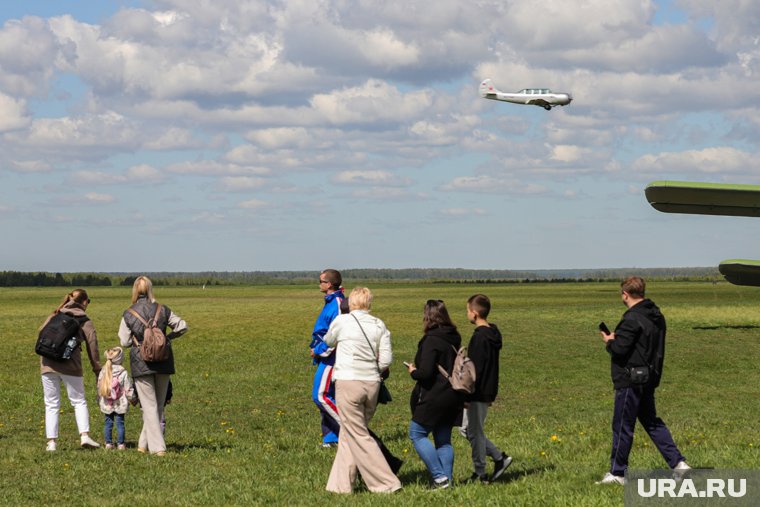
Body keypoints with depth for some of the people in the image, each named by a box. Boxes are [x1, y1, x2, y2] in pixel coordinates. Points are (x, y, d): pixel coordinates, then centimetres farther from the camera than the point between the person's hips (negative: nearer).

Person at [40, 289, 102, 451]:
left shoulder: (54, 316, 15)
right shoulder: (85, 322, 8)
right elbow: (92, 348, 5)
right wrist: (97, 370, 11)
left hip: (47, 364, 2)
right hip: (70, 365, -2)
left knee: (51, 404, 8)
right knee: (79, 402, 11)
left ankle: (51, 442, 5)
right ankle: (84, 435, -3)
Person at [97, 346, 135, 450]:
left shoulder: (103, 372, 0)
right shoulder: (123, 373, -11)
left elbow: (99, 388, 7)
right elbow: (128, 389, -7)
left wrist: (99, 400, 18)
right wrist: (133, 399, 8)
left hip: (107, 405, 3)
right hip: (120, 404, -3)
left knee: (108, 423, 11)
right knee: (120, 423, 4)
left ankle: (108, 443, 13)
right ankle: (121, 443, 6)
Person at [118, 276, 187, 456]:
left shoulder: (128, 315, -6)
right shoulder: (162, 310, -2)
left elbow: (124, 341, -2)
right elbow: (182, 327, 2)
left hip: (141, 364, -2)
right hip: (163, 363, 2)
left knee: (150, 406, 2)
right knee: (159, 405, 15)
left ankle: (157, 447, -6)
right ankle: (144, 444, 20)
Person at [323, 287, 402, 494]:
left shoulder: (342, 321, -4)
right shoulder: (379, 325, 5)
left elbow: (328, 342, 14)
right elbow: (386, 359, 0)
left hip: (348, 383, -5)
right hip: (372, 384, 5)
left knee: (358, 436, 1)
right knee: (348, 434, 16)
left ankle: (386, 483, -2)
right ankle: (341, 484, 18)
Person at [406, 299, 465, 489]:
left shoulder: (431, 341, -17)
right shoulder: (454, 338, 9)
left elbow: (426, 373, -22)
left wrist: (413, 372, -2)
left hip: (434, 397, -8)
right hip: (452, 396, 8)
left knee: (417, 433, 2)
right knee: (443, 439, 14)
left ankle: (439, 477, -5)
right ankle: (447, 479, 11)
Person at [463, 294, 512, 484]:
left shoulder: (479, 336, -19)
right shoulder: (493, 334, 11)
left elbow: (475, 368, -21)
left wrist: (466, 395, -18)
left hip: (478, 393, -9)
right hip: (488, 391, 9)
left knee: (475, 432, 1)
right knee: (471, 430, 17)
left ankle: (480, 474, 9)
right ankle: (499, 457, 15)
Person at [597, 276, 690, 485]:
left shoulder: (632, 319, -20)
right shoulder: (657, 316, 9)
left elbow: (619, 349, -23)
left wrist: (609, 341, -1)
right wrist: (617, 339, 11)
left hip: (630, 380, -9)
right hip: (649, 379, 9)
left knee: (622, 426, 1)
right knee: (651, 422, 18)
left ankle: (617, 472, 10)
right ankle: (677, 462, 12)